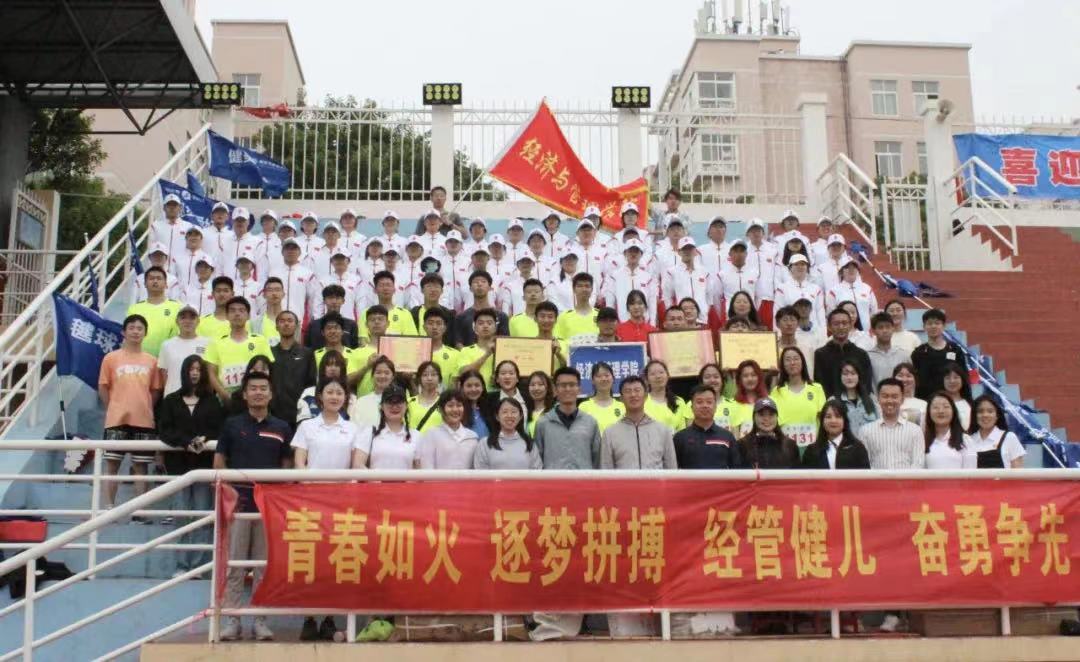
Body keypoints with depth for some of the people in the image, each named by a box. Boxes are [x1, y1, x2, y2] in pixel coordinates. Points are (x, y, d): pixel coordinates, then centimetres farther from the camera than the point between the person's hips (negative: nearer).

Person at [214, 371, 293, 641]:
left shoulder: (282, 428, 7)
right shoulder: (231, 424, 5)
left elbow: (287, 466, 10)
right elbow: (219, 461, 6)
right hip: (238, 500, -1)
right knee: (234, 563, 1)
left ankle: (260, 619, 12)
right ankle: (231, 619, 8)